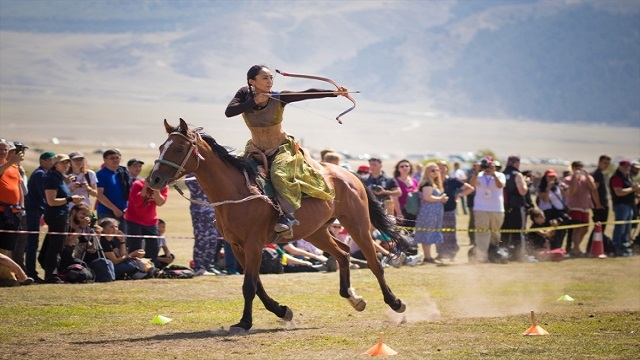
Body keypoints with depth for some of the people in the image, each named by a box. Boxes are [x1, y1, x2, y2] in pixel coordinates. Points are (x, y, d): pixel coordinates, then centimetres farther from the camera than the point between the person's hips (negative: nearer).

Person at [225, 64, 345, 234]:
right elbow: (229, 112, -23)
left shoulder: (279, 98, -15)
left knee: (279, 174, -31)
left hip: (281, 148, -4)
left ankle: (288, 214, -31)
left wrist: (335, 93, -36)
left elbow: (308, 94, -24)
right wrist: (254, 102, -30)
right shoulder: (245, 94, -9)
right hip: (256, 149, 4)